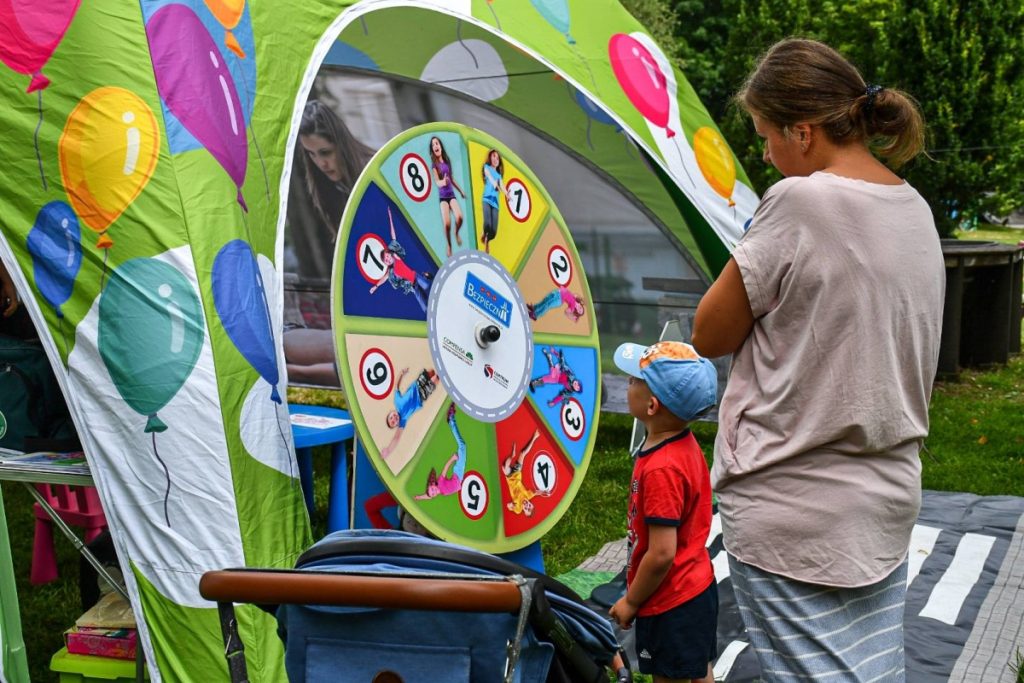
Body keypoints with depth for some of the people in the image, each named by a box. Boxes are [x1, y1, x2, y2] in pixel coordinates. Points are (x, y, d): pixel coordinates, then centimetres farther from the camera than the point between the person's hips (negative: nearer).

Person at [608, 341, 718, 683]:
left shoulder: (660, 469, -29)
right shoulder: (683, 444, -2)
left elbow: (661, 554, -27)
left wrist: (631, 602, -11)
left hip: (671, 604, -9)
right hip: (696, 588, 9)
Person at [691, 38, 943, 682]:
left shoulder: (799, 202, -18)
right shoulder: (917, 211, 6)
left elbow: (711, 335, -10)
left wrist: (750, 253, 3)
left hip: (792, 518, -8)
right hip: (888, 502, 8)